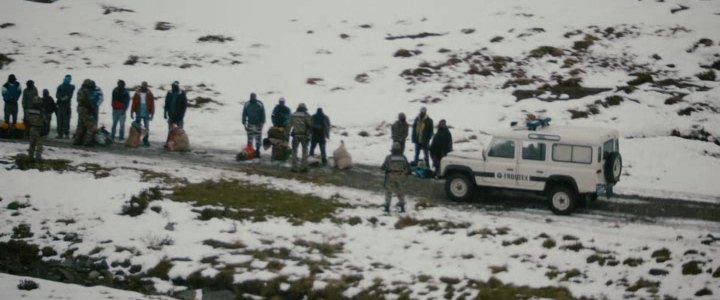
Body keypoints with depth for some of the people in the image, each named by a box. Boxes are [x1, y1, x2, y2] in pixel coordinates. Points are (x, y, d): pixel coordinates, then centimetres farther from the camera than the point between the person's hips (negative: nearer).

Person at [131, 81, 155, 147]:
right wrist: (132, 112, 2)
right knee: (137, 127, 6)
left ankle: (145, 140, 7)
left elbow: (152, 104, 0)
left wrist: (152, 114, -5)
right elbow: (134, 104, 3)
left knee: (146, 128, -1)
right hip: (138, 114, 1)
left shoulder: (150, 94, 0)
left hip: (146, 114, -1)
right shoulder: (137, 93, 0)